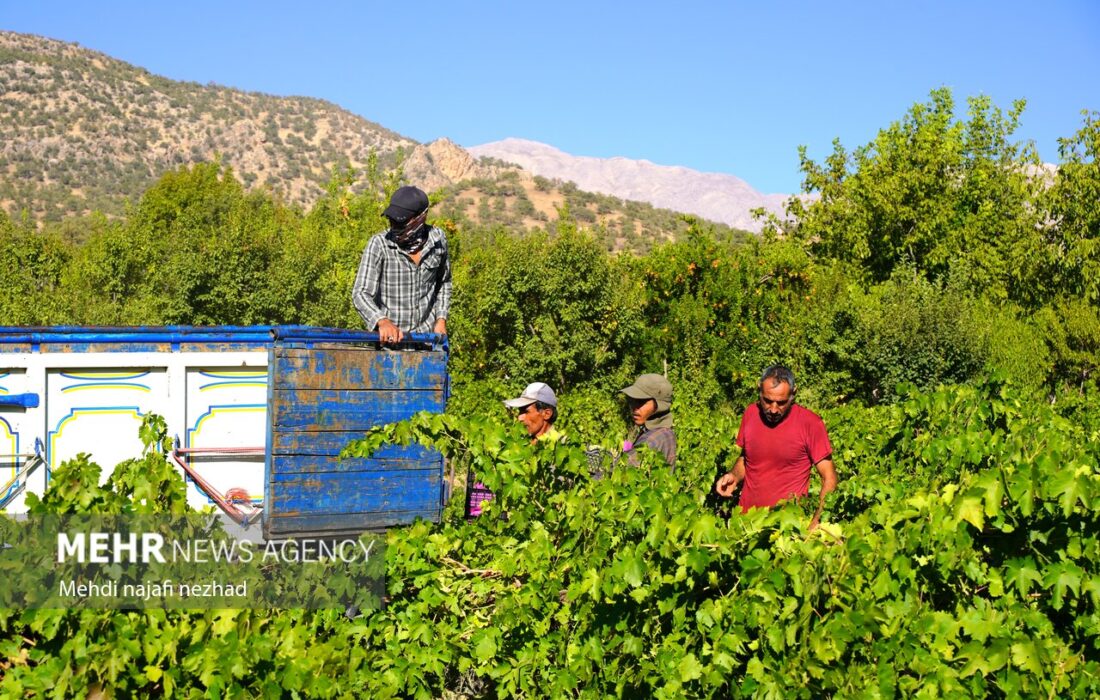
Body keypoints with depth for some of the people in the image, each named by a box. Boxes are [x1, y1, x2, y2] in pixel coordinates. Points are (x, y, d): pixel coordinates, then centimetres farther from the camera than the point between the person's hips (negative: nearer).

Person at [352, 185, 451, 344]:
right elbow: (361, 293, -22)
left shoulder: (438, 239, -3)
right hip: (388, 338, -3)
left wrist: (441, 319, 5)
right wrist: (382, 322, -39)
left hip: (426, 335, 3)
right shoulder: (379, 244, -15)